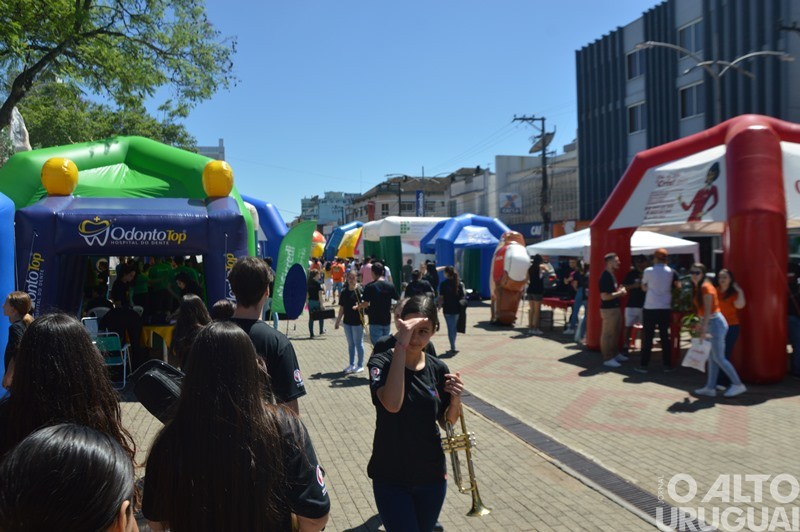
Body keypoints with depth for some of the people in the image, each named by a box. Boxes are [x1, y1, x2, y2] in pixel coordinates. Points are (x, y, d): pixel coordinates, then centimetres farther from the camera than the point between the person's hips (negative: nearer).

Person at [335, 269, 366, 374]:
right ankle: (352, 364, 26)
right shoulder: (344, 291, 6)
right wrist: (338, 321, 14)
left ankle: (360, 365, 16)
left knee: (358, 343, 4)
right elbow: (342, 308, 12)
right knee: (350, 344, 15)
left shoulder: (360, 290, -10)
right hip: (347, 321, 5)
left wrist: (358, 306, -31)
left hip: (357, 321, -5)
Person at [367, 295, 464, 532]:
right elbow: (392, 404, -34)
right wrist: (401, 345, -35)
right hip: (391, 477, -4)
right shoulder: (381, 362, -15)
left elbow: (446, 422, 6)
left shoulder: (438, 369, -4)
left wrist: (456, 398, -14)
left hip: (432, 475, 4)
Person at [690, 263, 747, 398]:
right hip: (711, 323, 10)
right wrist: (701, 324, 19)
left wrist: (704, 329, -21)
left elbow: (708, 310, -20)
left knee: (718, 358, -5)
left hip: (715, 323, -10)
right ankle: (710, 388, 13)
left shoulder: (706, 287, -16)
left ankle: (738, 384, 5)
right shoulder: (698, 287, 11)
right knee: (712, 358, 10)